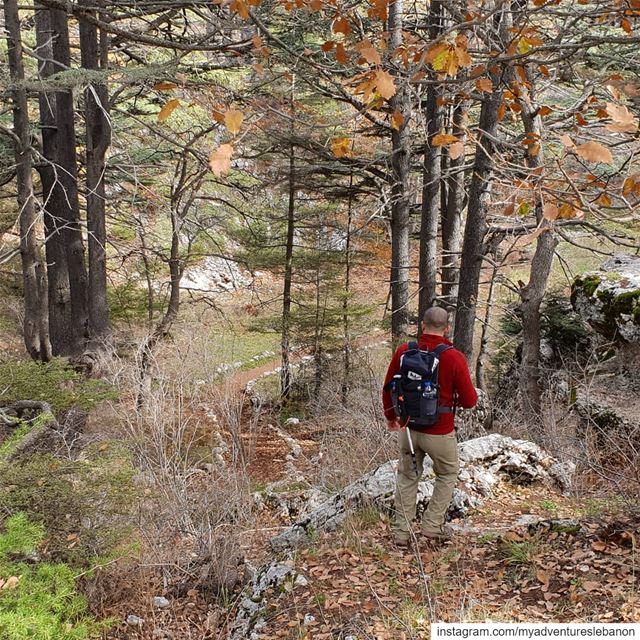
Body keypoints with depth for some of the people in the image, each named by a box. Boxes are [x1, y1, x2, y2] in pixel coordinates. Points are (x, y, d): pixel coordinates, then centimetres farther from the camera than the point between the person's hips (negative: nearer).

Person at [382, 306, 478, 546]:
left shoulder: (403, 351, -7)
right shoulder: (454, 358, -16)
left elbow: (388, 389, 4)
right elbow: (469, 401, -12)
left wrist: (390, 416, 21)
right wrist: (465, 396, 12)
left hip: (407, 429, 3)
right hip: (440, 433, -3)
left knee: (407, 477, 19)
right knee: (447, 475, 23)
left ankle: (401, 532, 22)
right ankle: (433, 525, 20)